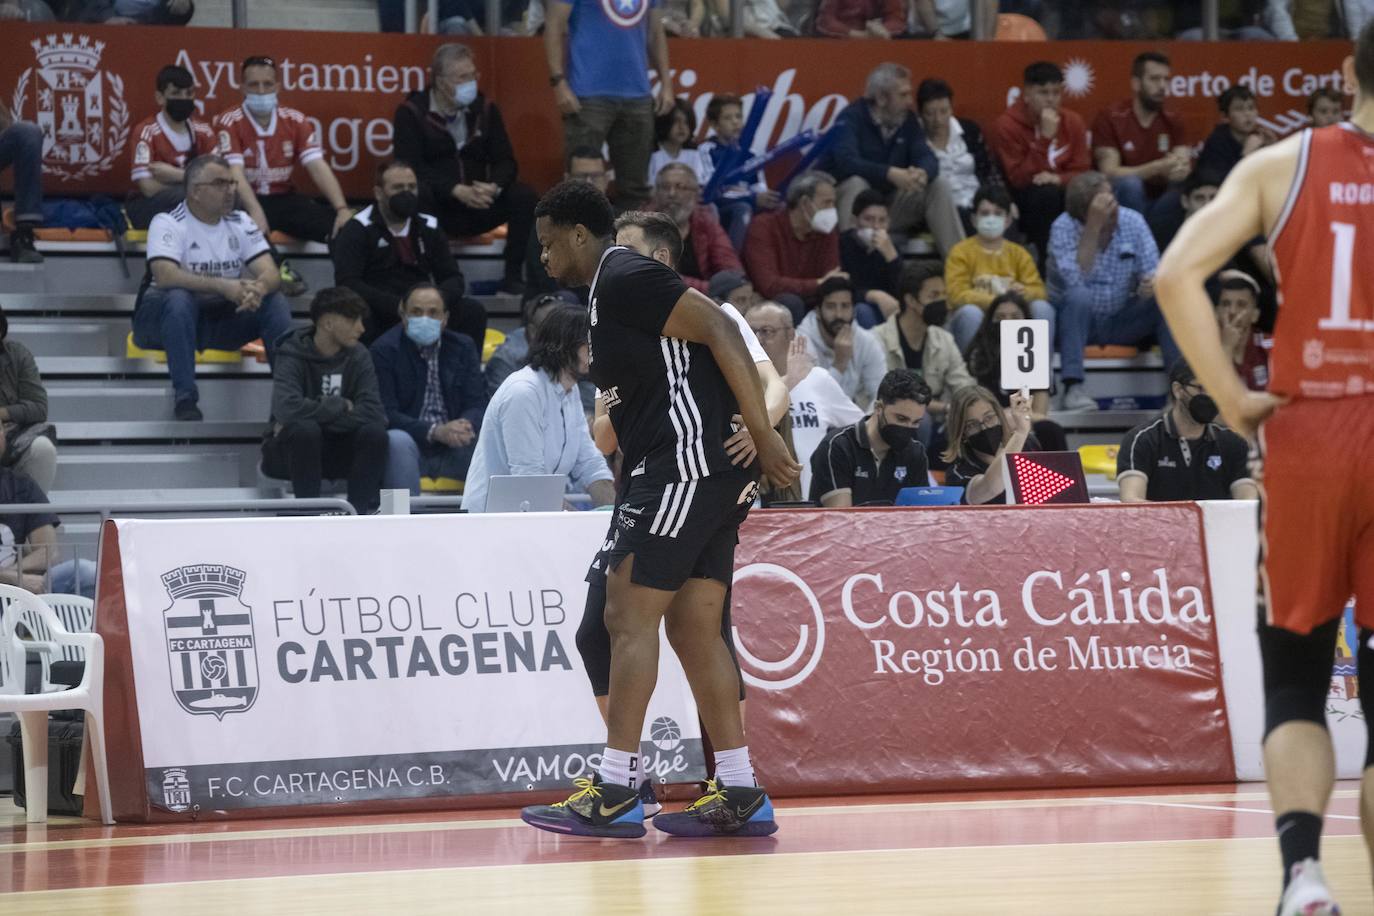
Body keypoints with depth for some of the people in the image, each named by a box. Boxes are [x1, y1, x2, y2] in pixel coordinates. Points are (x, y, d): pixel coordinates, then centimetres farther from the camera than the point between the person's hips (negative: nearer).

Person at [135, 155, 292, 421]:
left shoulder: (240, 223, 4)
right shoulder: (168, 224, -12)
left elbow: (272, 274, -6)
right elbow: (166, 276, -29)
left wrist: (259, 288, -32)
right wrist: (224, 286, -38)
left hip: (220, 317, 5)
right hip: (161, 317, -5)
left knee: (275, 301, -16)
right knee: (180, 298, -37)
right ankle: (184, 397, -37)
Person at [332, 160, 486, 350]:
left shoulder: (429, 228, 11)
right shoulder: (357, 229, -3)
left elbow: (453, 278, 11)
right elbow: (347, 284, -14)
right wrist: (396, 305, -25)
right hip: (378, 316, -4)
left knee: (473, 311, -17)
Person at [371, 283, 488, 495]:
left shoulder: (463, 347, 11)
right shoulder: (385, 349, -2)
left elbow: (478, 404, 4)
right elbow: (386, 413, -11)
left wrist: (465, 426, -22)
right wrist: (434, 431, -26)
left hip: (454, 446, 3)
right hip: (409, 444, -3)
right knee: (397, 441, -36)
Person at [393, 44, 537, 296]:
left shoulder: (485, 110, 8)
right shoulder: (411, 112, -5)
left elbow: (506, 162, 4)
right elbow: (410, 167, -16)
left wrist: (493, 187, -20)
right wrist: (456, 191, -28)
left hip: (479, 206, 4)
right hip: (437, 207, -4)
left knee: (524, 196, -19)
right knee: (419, 195, -37)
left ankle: (513, 277, -12)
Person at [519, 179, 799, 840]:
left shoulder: (625, 279, -9)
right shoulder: (610, 293, 23)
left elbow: (720, 330, -17)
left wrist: (762, 437, -20)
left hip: (687, 464, -10)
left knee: (630, 616, -8)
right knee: (693, 627, 9)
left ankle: (616, 792, -8)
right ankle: (739, 794, 9)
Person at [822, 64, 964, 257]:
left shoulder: (908, 119, 3)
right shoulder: (851, 118, -16)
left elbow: (927, 158, -6)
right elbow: (846, 161, -32)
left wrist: (923, 173, -32)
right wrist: (890, 174, -44)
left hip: (892, 202, 6)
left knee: (939, 186, -10)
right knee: (856, 184, -36)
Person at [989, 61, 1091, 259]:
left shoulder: (1073, 122, 1)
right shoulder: (1006, 125, -14)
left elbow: (1082, 172, 2)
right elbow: (1020, 179, -20)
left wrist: (1058, 179, -21)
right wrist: (1045, 137, -26)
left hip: (1063, 192, 4)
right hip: (1020, 202, -4)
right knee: (1046, 193, -36)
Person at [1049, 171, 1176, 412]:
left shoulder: (1133, 221, -3)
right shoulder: (1064, 227, -14)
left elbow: (1152, 271, -6)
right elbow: (1075, 279, -30)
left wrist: (1154, 283, -31)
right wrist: (1093, 227, -32)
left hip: (1122, 322, 3)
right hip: (1077, 321, -3)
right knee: (1079, 296, -35)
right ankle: (1073, 390, -42)